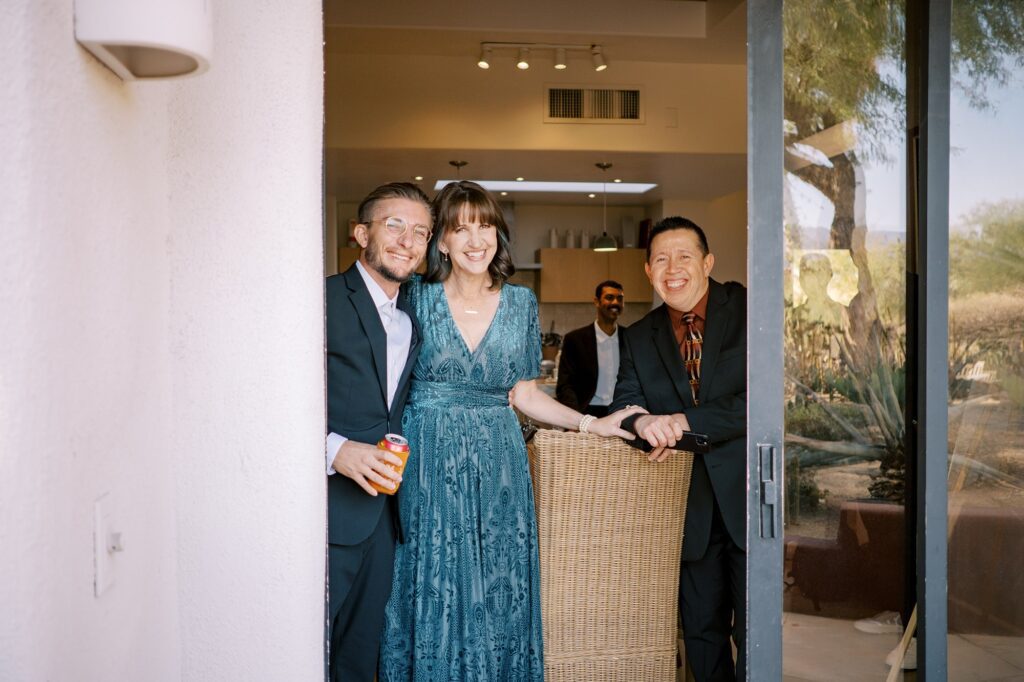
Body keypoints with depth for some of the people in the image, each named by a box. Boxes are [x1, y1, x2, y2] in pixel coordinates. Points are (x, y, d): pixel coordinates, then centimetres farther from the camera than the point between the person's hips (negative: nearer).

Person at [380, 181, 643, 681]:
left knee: (498, 599, 7)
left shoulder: (521, 303, 6)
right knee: (432, 597, 5)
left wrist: (592, 424, 2)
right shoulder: (417, 297, -1)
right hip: (428, 467, -2)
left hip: (498, 470, 2)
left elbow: (523, 394, 10)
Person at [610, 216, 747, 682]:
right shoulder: (639, 338, 8)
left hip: (747, 493, -4)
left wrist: (685, 421, -19)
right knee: (701, 631, 16)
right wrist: (643, 423, -22)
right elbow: (623, 405, 1)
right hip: (692, 506, 4)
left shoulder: (748, 311, -6)